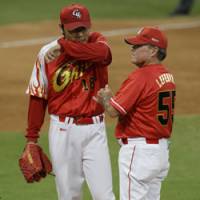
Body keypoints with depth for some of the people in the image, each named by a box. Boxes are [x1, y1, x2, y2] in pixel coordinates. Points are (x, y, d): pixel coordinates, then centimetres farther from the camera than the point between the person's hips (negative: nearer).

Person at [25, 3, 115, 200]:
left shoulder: (97, 42, 0)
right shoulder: (47, 53, -2)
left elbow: (103, 53, -27)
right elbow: (38, 97, 2)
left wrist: (64, 46, -26)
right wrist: (31, 138, 0)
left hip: (94, 130, 0)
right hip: (63, 130, 0)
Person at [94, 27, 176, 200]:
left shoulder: (141, 77, -17)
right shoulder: (167, 76, 11)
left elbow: (114, 111, -18)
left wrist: (106, 98, 3)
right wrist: (110, 99, 11)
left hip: (139, 151, -9)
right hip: (162, 149, 9)